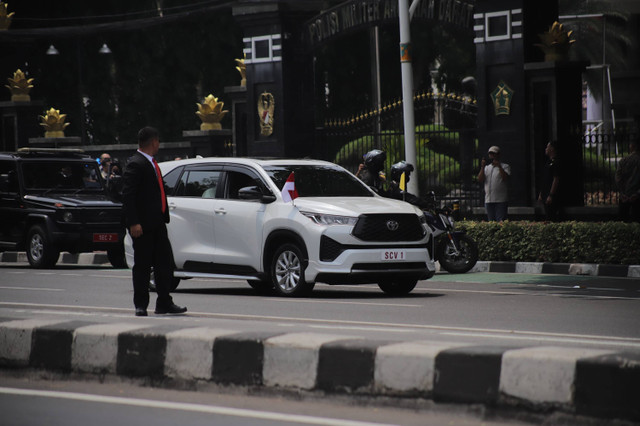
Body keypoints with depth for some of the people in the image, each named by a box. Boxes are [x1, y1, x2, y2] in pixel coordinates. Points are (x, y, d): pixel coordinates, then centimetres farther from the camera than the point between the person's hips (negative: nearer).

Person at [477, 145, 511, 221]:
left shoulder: (505, 166, 5)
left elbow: (506, 178, -11)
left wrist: (499, 167, -16)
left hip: (501, 200, -5)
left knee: (501, 221, -11)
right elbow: (480, 180, 6)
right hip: (488, 200, 5)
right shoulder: (486, 167, 18)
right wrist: (482, 167, -5)